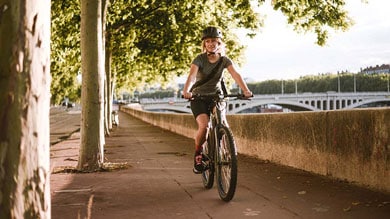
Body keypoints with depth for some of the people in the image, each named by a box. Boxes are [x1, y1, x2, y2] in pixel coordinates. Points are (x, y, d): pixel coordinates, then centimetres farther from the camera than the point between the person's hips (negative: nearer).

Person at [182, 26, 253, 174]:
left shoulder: (224, 60, -6)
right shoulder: (200, 59, -13)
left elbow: (235, 75, -21)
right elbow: (192, 75, -30)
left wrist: (245, 90, -39)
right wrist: (186, 91, -51)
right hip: (199, 97, -2)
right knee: (204, 126, -24)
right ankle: (198, 154, 1)